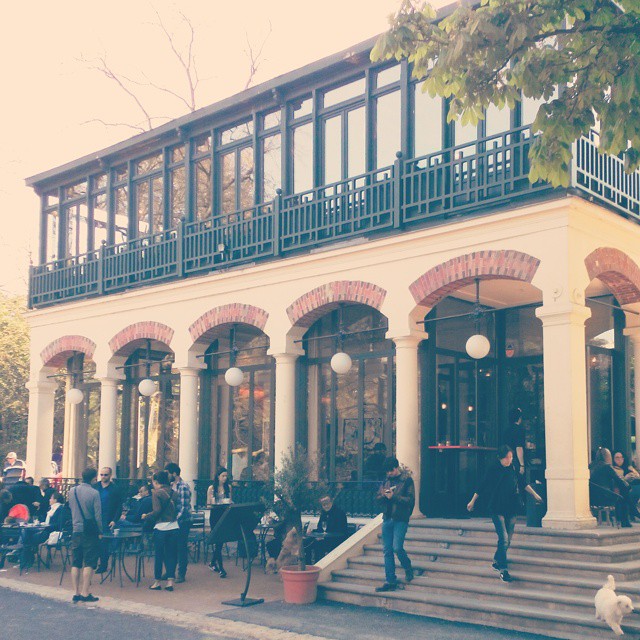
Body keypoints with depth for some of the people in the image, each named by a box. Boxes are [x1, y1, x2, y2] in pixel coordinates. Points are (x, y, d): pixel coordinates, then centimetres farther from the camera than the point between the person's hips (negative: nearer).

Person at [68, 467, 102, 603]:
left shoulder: (72, 491, 3)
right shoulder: (94, 493, -12)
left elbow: (70, 508, 15)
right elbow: (97, 515, -9)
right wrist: (100, 532, 2)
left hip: (76, 530, 5)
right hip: (90, 532, -5)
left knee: (75, 563, 9)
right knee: (89, 563, 0)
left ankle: (76, 593, 10)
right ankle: (85, 593, -3)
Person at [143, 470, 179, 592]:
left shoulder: (156, 493, -9)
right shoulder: (173, 493, 7)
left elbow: (157, 511, -15)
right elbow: (175, 510, 12)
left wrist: (146, 517, -1)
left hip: (161, 528, -5)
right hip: (174, 527, 5)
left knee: (158, 555, 7)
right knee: (171, 554, 9)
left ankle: (157, 581, 15)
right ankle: (170, 581, 7)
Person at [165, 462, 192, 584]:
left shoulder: (183, 487, -15)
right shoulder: (170, 485, 9)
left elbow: (184, 507, -18)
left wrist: (176, 519, -23)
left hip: (182, 521, -7)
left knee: (181, 548, 1)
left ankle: (181, 574, 10)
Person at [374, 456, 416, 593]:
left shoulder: (407, 480, -4)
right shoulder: (386, 481, 13)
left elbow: (410, 500, -11)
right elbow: (377, 499, 14)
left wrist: (394, 497, -17)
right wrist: (384, 496, -8)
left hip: (400, 520, -6)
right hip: (387, 519, 6)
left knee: (397, 547, -14)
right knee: (387, 550, 4)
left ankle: (408, 569, 16)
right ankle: (390, 581, 10)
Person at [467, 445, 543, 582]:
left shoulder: (513, 469, 4)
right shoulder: (493, 469, -8)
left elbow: (523, 483, 16)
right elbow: (482, 486, -1)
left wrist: (535, 495, 17)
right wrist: (472, 501, 5)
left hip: (511, 509, 5)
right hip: (497, 509, -5)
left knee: (507, 540, 10)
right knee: (503, 538, -14)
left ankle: (497, 562, 29)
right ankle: (503, 570, -12)